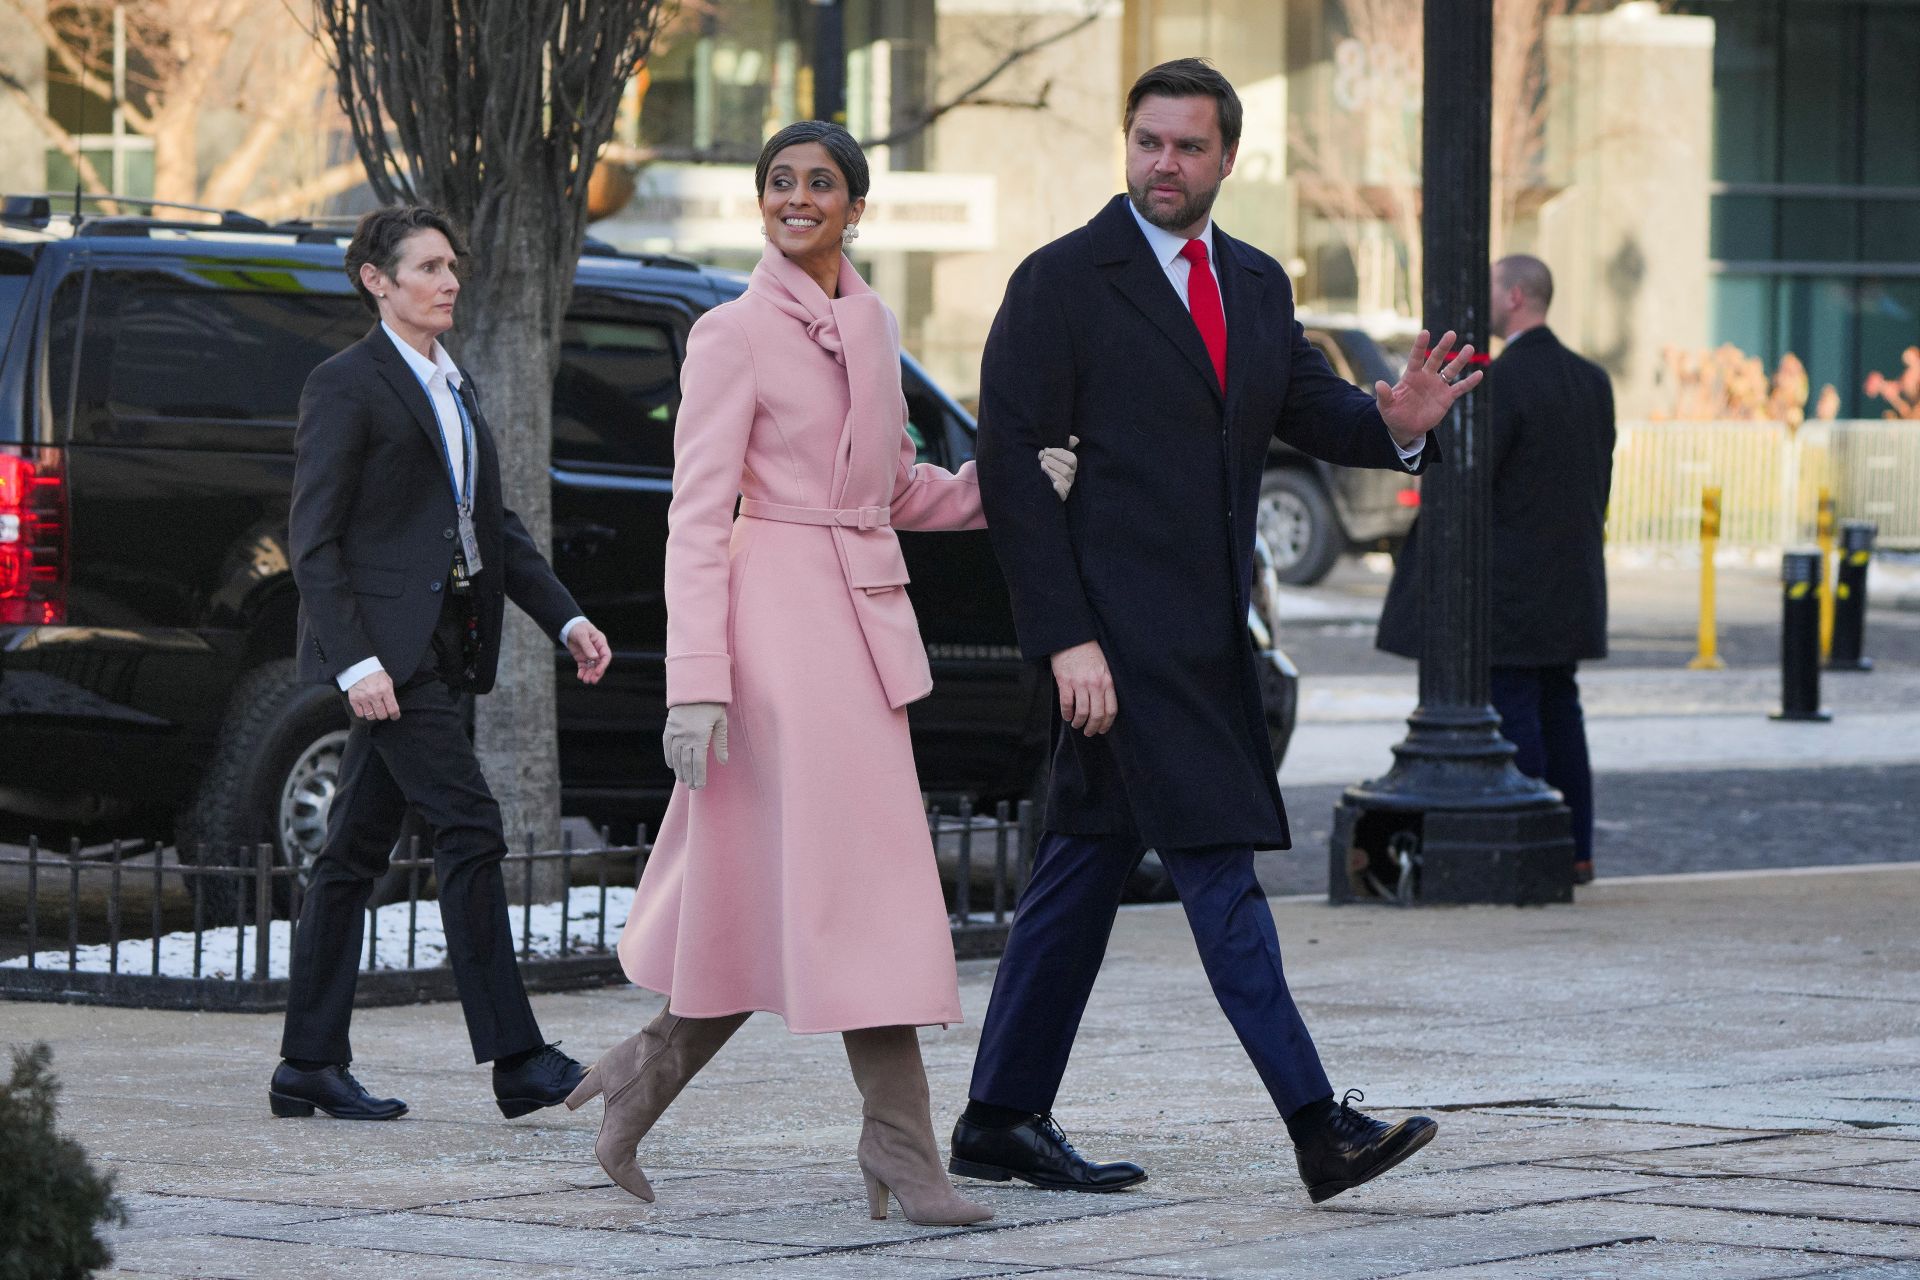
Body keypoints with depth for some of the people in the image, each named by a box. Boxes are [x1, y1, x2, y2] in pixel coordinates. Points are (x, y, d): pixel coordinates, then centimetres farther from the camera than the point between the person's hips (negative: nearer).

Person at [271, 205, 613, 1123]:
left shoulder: (452, 384, 18)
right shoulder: (345, 386, -7)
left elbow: (494, 523, 21)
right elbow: (313, 540, -11)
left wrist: (565, 618, 10)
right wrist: (356, 660, -19)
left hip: (444, 646, 8)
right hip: (383, 640, -8)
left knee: (358, 849, 9)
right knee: (469, 828, -13)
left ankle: (309, 1067, 11)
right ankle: (515, 1059, -13)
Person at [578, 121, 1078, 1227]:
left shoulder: (873, 326, 14)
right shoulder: (735, 335, -6)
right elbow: (697, 516, -10)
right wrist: (696, 682, -17)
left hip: (866, 617, 7)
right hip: (779, 608, -7)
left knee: (773, 895, 8)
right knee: (855, 879, -9)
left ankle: (650, 1070, 23)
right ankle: (902, 1148, -6)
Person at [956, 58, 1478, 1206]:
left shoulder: (1257, 284, 15)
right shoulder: (1062, 283, -6)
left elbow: (1311, 409, 10)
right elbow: (1010, 465, -10)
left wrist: (1396, 422, -15)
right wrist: (1066, 637, -17)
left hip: (1205, 633, 7)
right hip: (1122, 630, -7)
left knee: (1086, 869, 12)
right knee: (1217, 871, -10)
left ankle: (1002, 1122, 19)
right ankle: (1319, 1130, -12)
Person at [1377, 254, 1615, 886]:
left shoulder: (1499, 380, -16)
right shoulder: (1592, 380, 9)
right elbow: (1601, 481, 13)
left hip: (1509, 584, -8)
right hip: (1571, 583, 8)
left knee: (1513, 713, -3)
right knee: (1559, 710, 13)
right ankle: (1575, 851, 14)